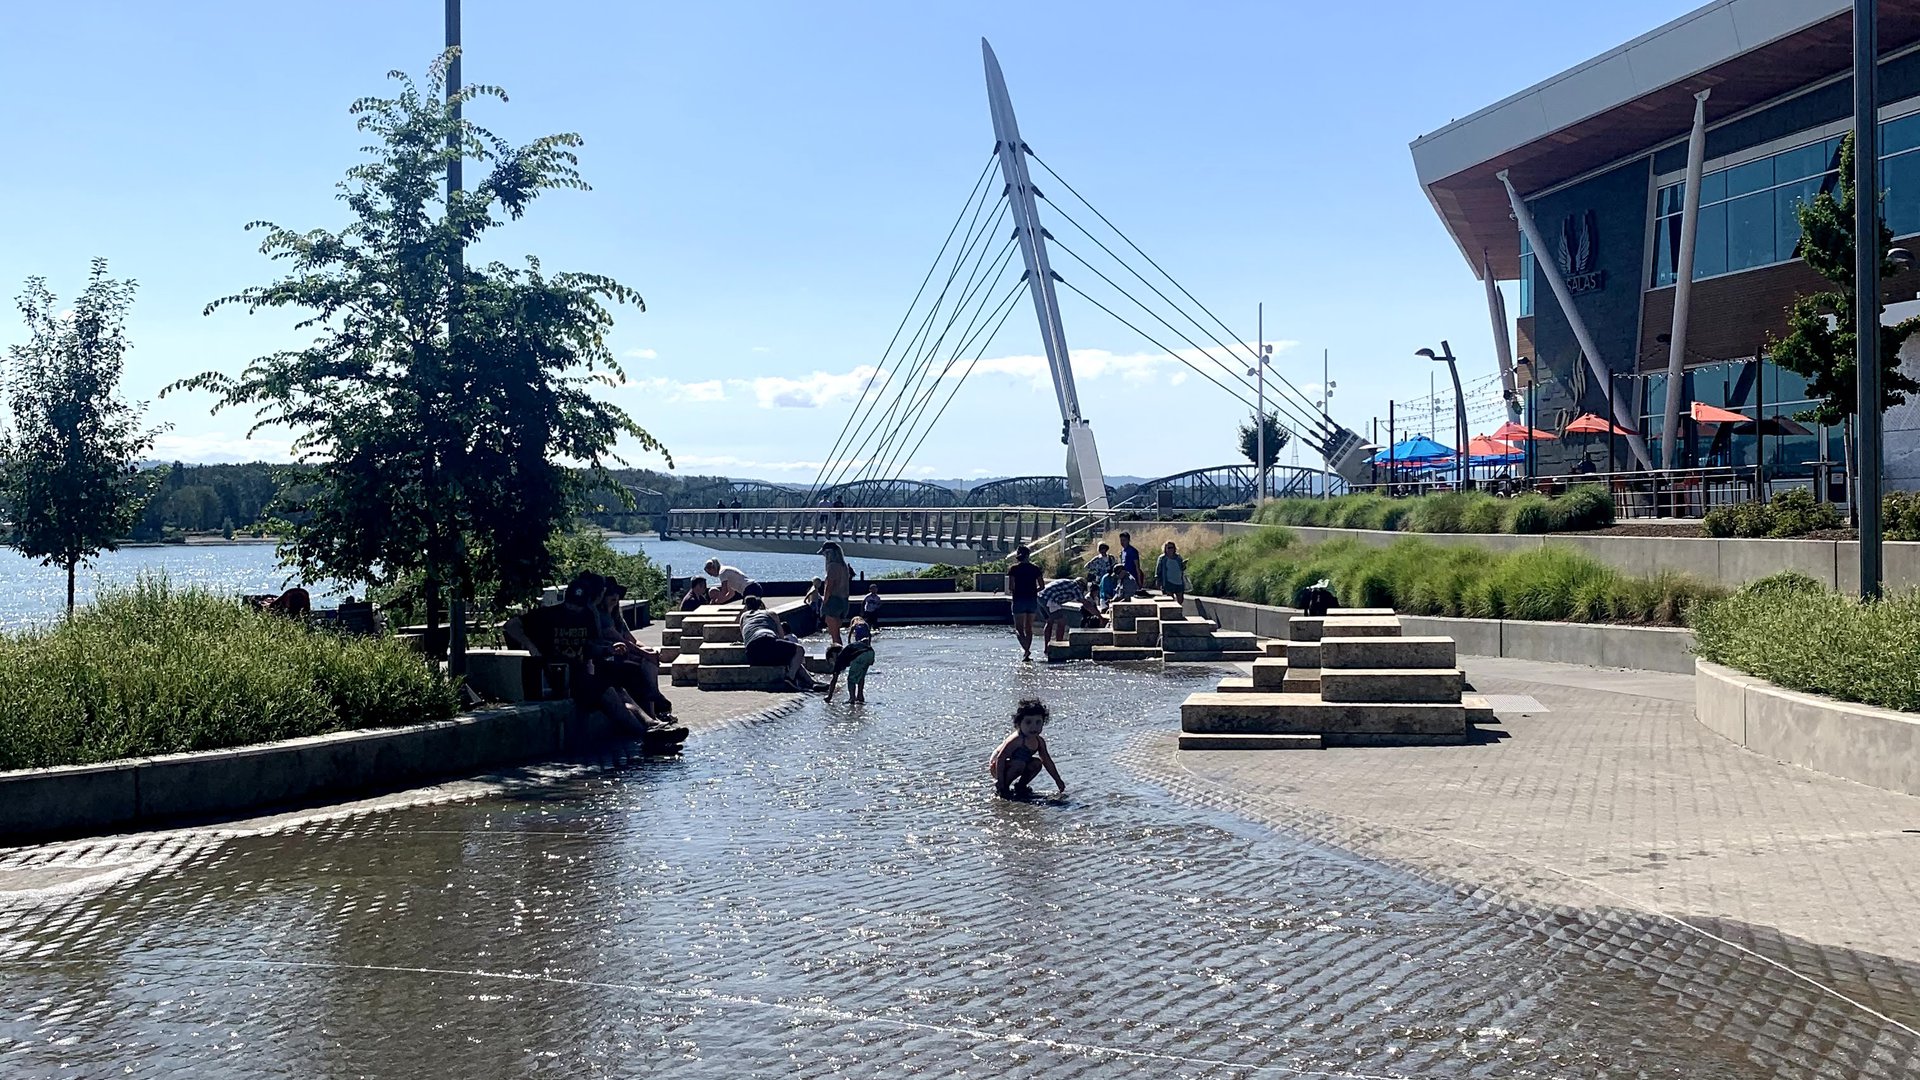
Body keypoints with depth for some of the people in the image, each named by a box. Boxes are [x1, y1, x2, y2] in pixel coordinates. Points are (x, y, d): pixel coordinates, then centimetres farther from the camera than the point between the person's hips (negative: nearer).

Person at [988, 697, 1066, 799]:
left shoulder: (1039, 741, -6)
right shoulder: (1016, 739, -30)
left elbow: (1047, 761, 6)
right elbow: (1000, 758, -31)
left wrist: (1058, 780, 9)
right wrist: (1000, 782, -33)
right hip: (996, 765, -8)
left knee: (1037, 763, -5)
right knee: (1019, 763, -31)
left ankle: (1020, 786, 9)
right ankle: (1003, 787, -13)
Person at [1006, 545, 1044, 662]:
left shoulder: (1013, 569, -5)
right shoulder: (1035, 568, 4)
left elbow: (1010, 587, -11)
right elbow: (1041, 586, 2)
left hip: (1019, 600, -3)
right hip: (1032, 600, 3)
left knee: (1019, 628, 0)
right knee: (1029, 628, 14)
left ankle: (1026, 649, -23)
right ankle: (1027, 653, 16)